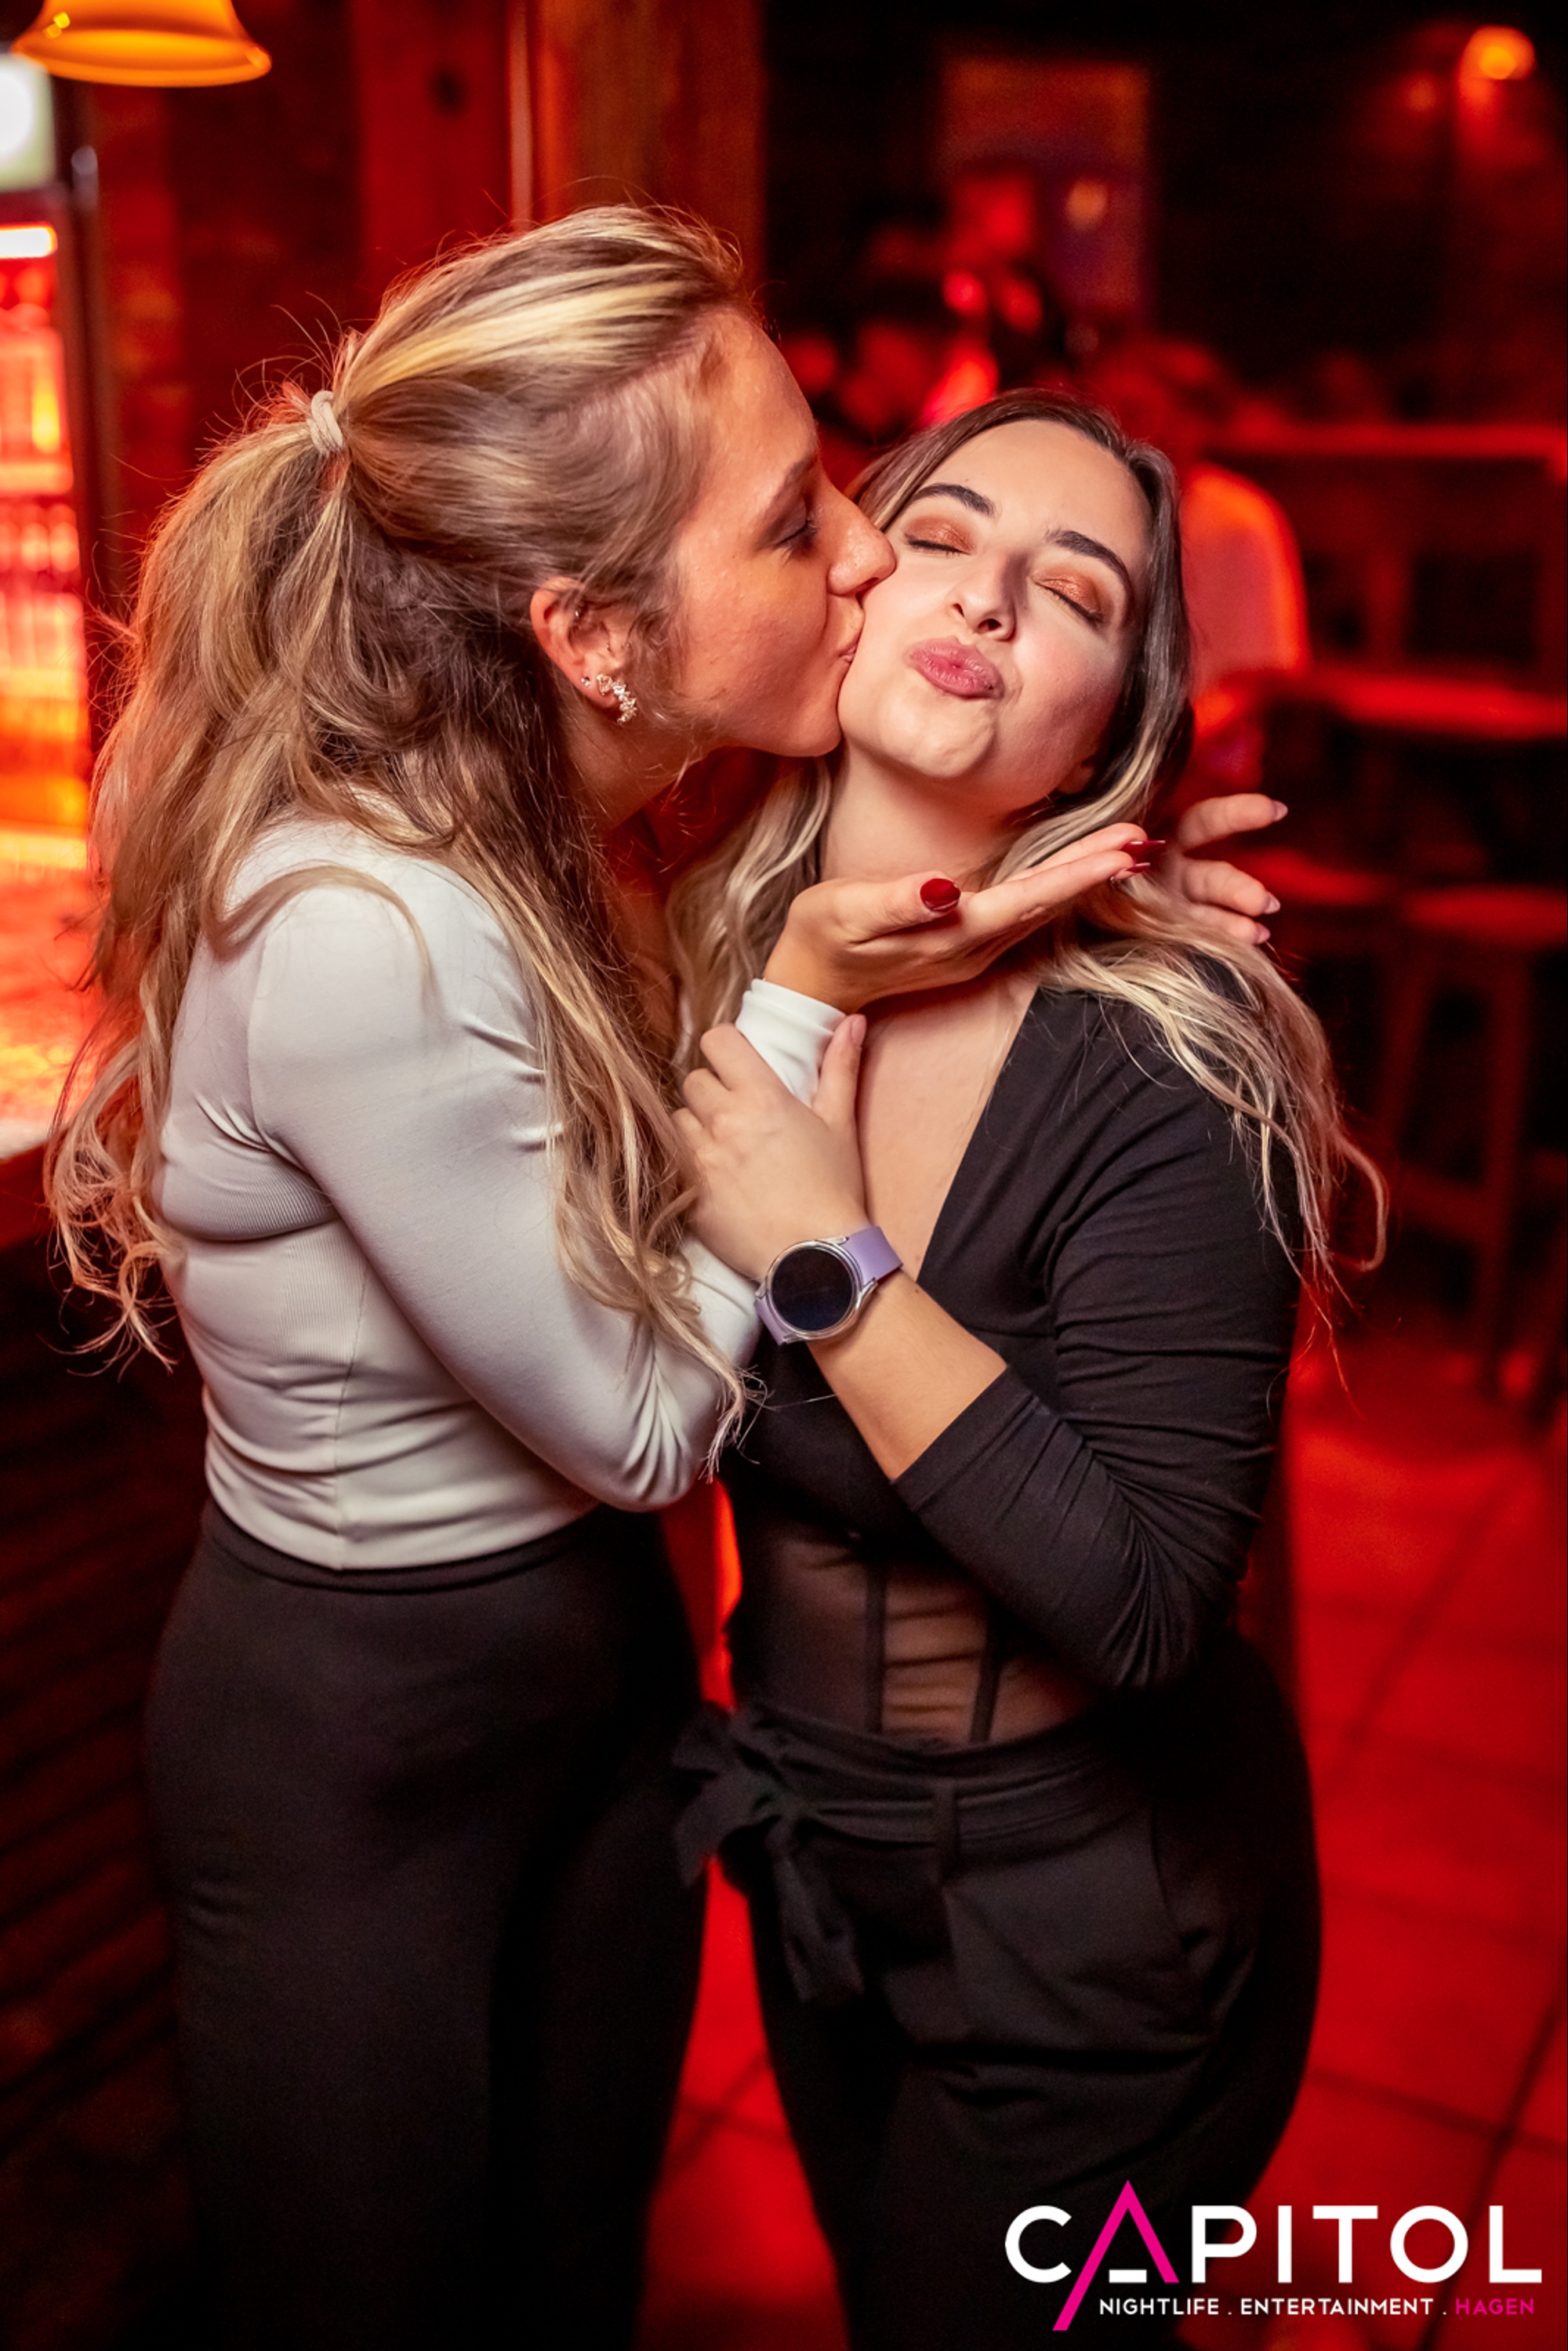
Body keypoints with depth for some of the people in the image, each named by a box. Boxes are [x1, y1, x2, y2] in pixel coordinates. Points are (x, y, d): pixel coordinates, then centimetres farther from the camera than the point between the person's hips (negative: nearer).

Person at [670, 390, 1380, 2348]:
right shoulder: (710, 970, -9)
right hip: (811, 1849, 6)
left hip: (1086, 1909, -5)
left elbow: (1142, 1601, -30)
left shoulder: (1159, 1067, -26)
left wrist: (828, 1263, -31)